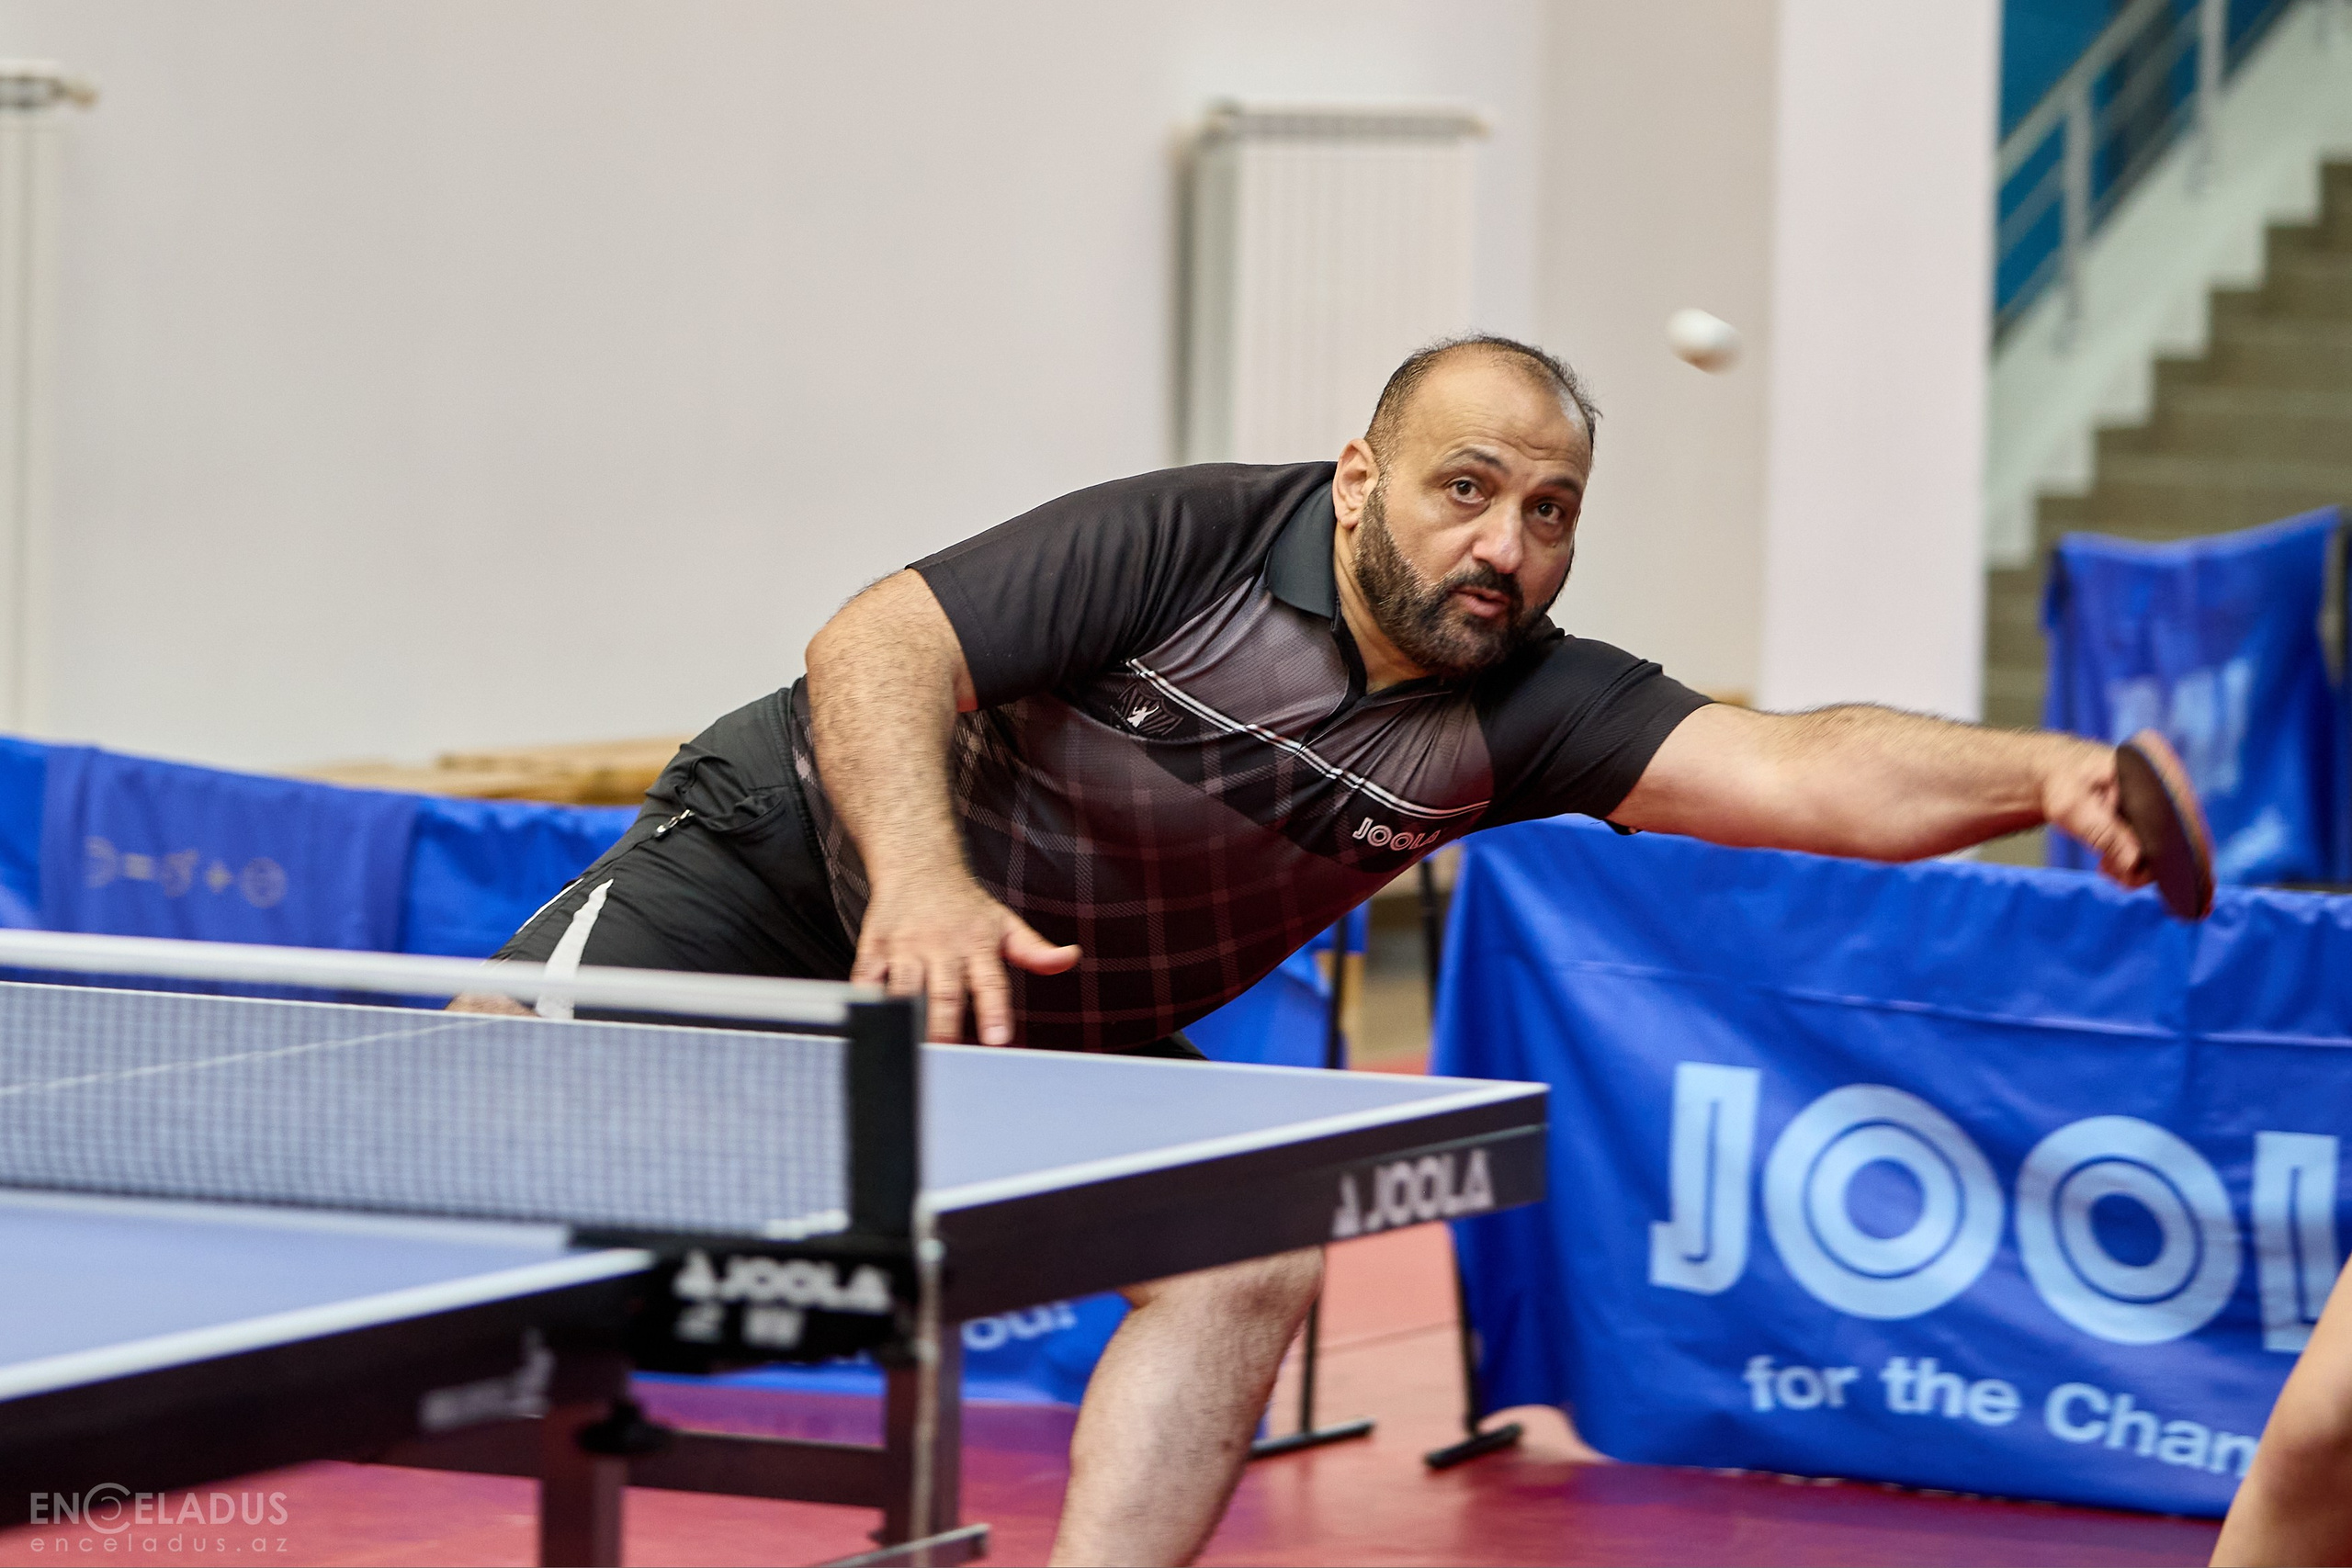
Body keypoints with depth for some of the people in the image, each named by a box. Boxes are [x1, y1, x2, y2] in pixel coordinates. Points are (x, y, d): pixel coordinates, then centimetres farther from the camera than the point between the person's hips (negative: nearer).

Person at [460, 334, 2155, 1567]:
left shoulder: (1521, 711, -16)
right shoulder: (1192, 541, -25)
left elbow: (1805, 771, -29)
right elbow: (876, 644, -29)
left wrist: (2047, 774, -46)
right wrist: (920, 873, -47)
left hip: (1058, 1021, 4)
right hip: (797, 859, -4)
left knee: (1252, 1262, -15)